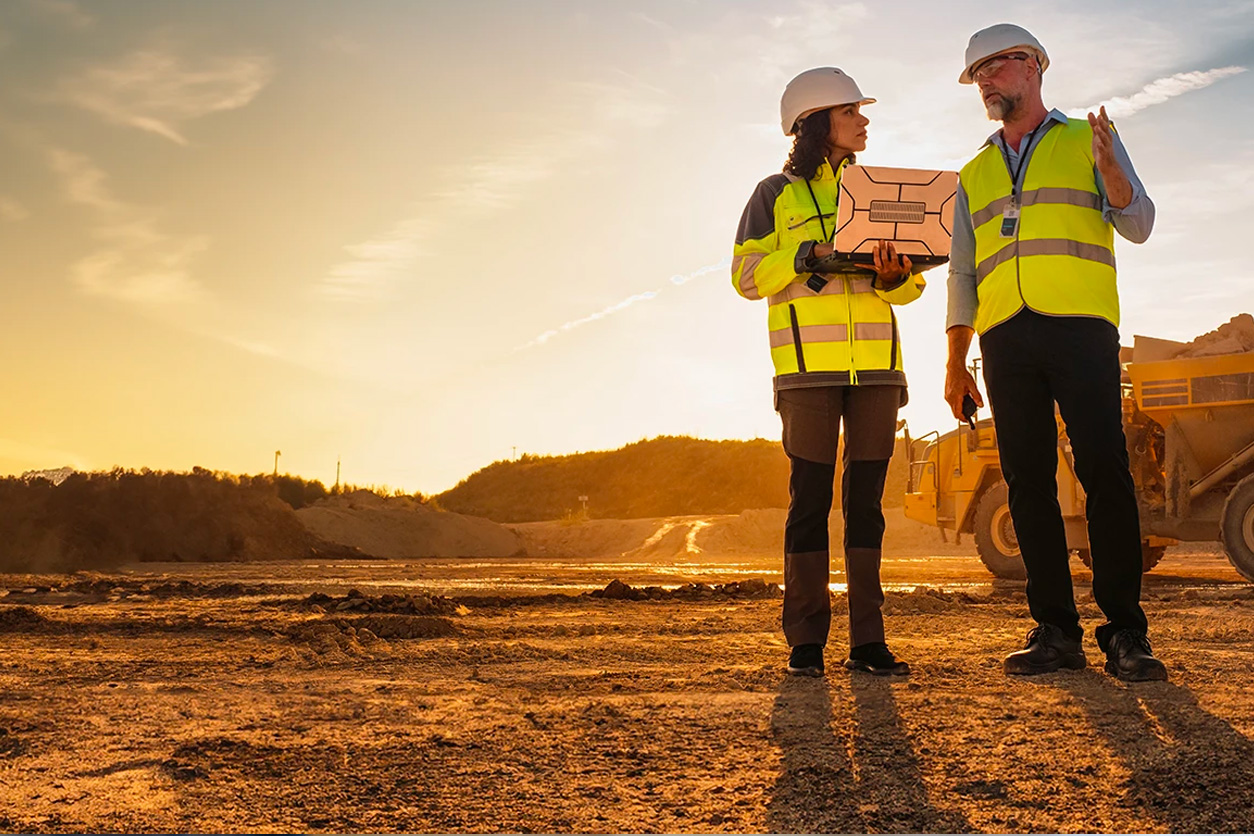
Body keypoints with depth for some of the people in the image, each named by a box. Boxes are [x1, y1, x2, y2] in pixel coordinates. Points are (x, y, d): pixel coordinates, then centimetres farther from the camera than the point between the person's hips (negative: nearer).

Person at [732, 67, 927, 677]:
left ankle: (867, 640, 4)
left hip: (875, 364, 3)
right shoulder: (776, 194, 10)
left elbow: (912, 287, 13)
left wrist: (893, 274, -10)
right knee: (810, 499, -3)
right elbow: (747, 274, 0)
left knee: (866, 499, 1)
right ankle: (805, 642, 2)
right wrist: (809, 255, -14)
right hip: (808, 365, -3)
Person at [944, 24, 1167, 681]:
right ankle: (1055, 632, 2)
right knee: (1028, 480, -2)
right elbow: (962, 274, 19)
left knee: (1104, 472, -12)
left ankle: (1125, 633, -7)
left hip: (1080, 327, -3)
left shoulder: (1087, 141, 13)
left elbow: (1138, 225, 2)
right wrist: (956, 364, 11)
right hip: (1006, 338, 4)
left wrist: (1109, 166, -19)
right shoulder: (974, 175, 22)